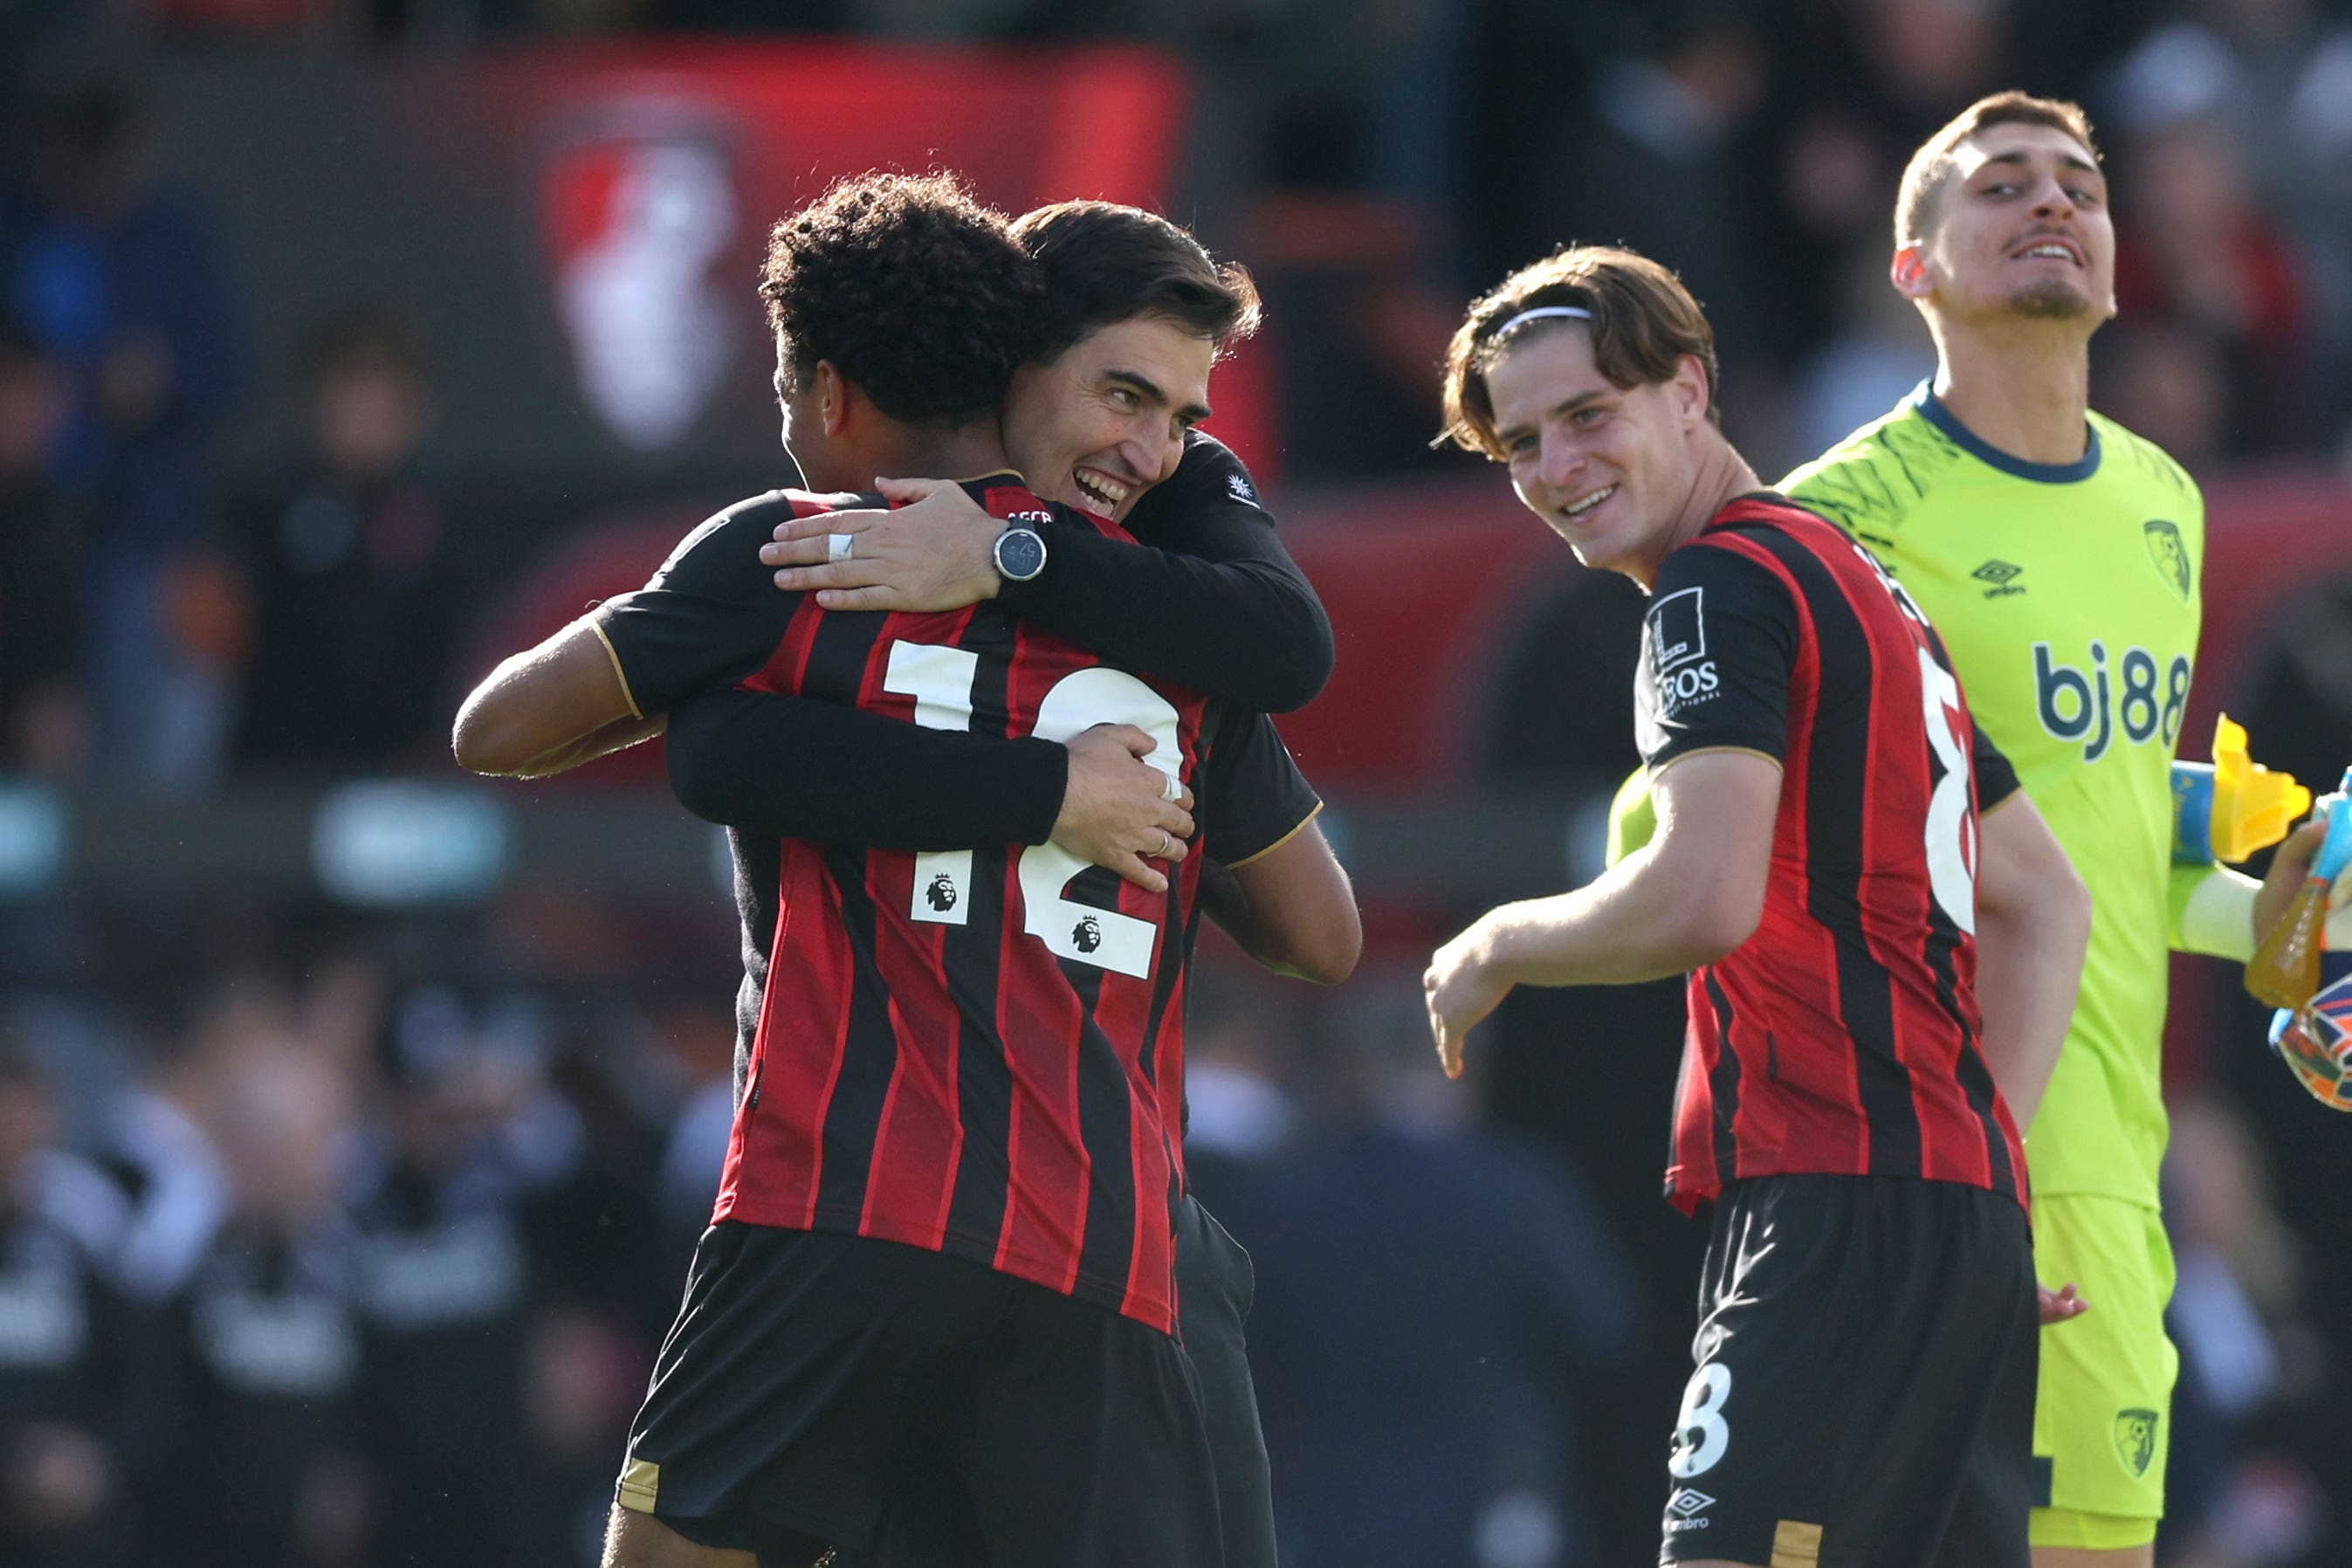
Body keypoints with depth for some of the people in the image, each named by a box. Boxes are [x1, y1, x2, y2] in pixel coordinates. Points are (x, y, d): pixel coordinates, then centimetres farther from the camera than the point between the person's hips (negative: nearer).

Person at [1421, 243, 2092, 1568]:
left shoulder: (1724, 582, -7)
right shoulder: (1869, 590, 23)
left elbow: (1703, 900, -20)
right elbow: (2046, 902, 29)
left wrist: (1500, 948, -3)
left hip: (1835, 1203, -10)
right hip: (1971, 1210, 10)